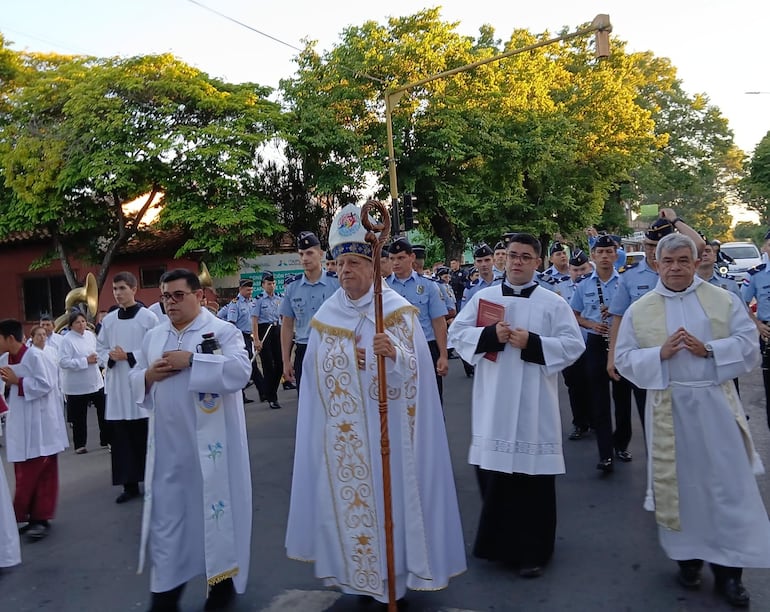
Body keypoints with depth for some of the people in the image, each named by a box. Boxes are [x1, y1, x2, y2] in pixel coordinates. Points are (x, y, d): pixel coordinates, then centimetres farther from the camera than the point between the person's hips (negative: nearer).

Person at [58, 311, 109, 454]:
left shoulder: (90, 335, 4)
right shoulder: (67, 339, -14)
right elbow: (63, 362, -21)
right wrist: (85, 361, -21)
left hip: (95, 381, 5)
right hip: (77, 385, -5)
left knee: (103, 411, 7)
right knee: (79, 416, 7)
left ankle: (106, 440, 20)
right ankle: (79, 445, 23)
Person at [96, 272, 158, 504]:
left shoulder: (149, 317, -6)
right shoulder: (108, 320, 8)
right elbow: (100, 349, 14)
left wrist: (129, 356, -15)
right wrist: (110, 357, -7)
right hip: (116, 386, 5)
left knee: (146, 437, 2)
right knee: (121, 438, 8)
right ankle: (129, 484, 19)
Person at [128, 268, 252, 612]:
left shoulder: (222, 331, -7)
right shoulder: (153, 337, 11)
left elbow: (240, 370, -22)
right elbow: (134, 380, 17)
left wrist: (190, 360, -22)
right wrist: (148, 375, -6)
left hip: (210, 441, -4)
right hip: (167, 443, 5)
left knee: (215, 504, 8)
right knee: (166, 510, 10)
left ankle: (223, 579, 27)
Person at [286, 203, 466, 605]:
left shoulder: (397, 310, -7)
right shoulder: (326, 315, 4)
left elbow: (415, 370, -13)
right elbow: (317, 377, 9)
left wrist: (394, 354, -29)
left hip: (386, 429, -3)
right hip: (341, 433, 4)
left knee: (390, 494, 5)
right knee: (346, 497, 10)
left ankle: (395, 571, 22)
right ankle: (354, 572, 27)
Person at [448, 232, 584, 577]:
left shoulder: (553, 303, 2)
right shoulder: (483, 297, 7)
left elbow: (574, 345, -4)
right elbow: (457, 334, 3)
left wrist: (532, 342, -16)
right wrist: (490, 335, -14)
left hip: (533, 404, -2)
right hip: (492, 403, 2)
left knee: (532, 477, 2)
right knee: (493, 471, 10)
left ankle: (533, 551, 17)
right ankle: (497, 542, 31)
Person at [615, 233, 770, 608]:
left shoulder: (724, 301, 3)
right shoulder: (639, 310, 3)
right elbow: (624, 360, 1)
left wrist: (709, 349, -16)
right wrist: (660, 353, -15)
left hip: (716, 403, 0)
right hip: (669, 407, 0)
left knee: (728, 484, 2)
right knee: (679, 483, 8)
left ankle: (728, 568, 14)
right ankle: (687, 556, 24)